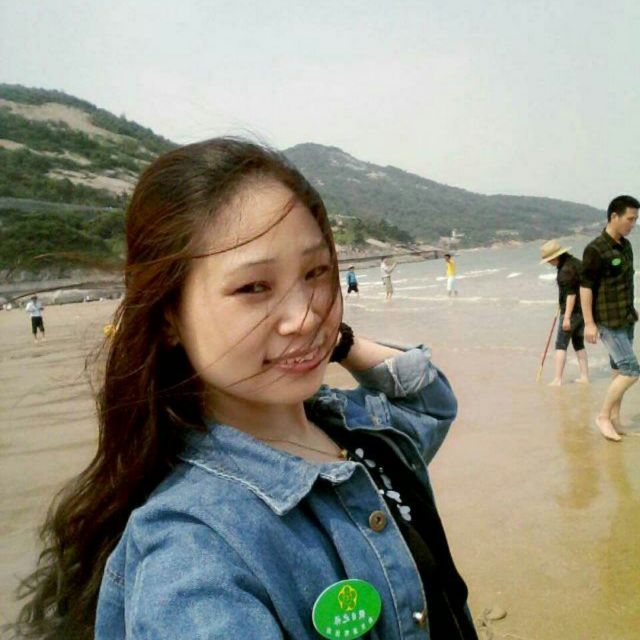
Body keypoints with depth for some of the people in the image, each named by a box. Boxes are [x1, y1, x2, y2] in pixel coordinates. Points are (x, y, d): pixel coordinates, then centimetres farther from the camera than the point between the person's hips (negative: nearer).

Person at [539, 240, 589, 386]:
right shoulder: (576, 262, 11)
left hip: (572, 311, -10)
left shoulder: (566, 270, -19)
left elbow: (571, 294, -23)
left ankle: (557, 379, -5)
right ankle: (584, 376, 19)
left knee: (561, 344, -4)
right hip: (583, 310, 10)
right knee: (578, 343, 16)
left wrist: (566, 317, -22)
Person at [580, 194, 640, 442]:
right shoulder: (595, 250, -16)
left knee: (619, 370, 11)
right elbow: (585, 287, -17)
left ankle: (615, 418, 21)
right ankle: (603, 416, 6)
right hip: (608, 322, -8)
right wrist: (589, 323, -18)